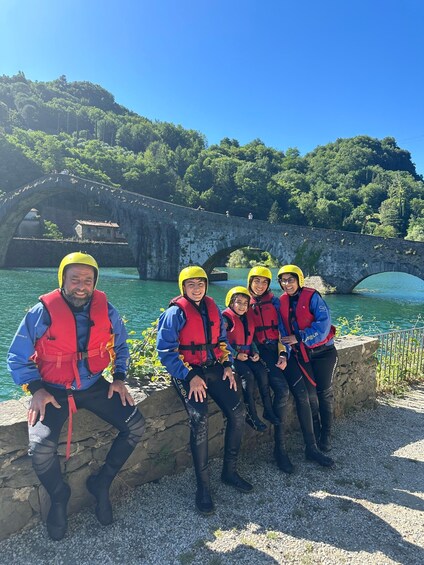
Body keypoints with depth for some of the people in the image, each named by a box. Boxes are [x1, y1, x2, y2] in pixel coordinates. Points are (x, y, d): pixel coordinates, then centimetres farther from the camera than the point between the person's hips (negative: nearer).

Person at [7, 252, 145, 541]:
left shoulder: (106, 311, -4)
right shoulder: (42, 312, -13)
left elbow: (121, 347, 13)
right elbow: (17, 358, -4)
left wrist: (119, 378, 1)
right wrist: (37, 390, -15)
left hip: (94, 385, 3)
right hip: (53, 389, -3)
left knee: (136, 425, -10)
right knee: (41, 448, -25)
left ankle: (101, 483, 13)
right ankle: (59, 497, 9)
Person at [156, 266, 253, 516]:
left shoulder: (212, 308, 12)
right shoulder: (175, 312, -7)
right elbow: (166, 350, -12)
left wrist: (228, 365, 7)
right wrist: (190, 376, -18)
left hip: (214, 368, 6)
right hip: (188, 372, -6)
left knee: (238, 412, -7)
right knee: (200, 419, -24)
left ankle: (230, 471, 14)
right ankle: (203, 486, -8)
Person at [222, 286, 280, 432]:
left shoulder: (249, 317, 12)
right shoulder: (226, 318, -7)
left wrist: (255, 352, 3)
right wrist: (236, 355, -16)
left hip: (248, 354, 6)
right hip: (233, 356, -6)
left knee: (262, 372, -17)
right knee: (248, 376, -25)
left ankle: (268, 410, -6)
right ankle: (251, 416, -15)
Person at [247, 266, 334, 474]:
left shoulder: (274, 301, 13)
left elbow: (282, 328, 9)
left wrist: (284, 354, -5)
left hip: (280, 350, 3)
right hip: (262, 351, -3)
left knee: (301, 392, -11)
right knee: (282, 390, -25)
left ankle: (311, 447, 0)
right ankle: (279, 448, -11)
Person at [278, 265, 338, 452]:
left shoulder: (311, 296, -11)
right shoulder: (281, 302, 4)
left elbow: (324, 323, -19)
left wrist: (299, 337, -21)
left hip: (322, 351, -3)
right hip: (301, 354, 3)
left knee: (325, 393, 4)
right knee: (309, 394, 3)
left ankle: (326, 435, 19)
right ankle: (314, 434, 21)